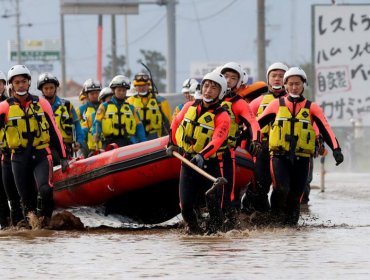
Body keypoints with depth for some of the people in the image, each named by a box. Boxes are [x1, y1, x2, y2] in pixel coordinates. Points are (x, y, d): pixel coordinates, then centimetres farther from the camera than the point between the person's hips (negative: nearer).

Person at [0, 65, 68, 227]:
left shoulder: (42, 104, 7)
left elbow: (54, 132, 11)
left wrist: (63, 157, 11)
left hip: (42, 154, 0)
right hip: (19, 158, 0)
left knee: (45, 190, -21)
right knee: (26, 198, 4)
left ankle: (44, 218, 1)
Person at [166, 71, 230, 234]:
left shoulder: (222, 116, -12)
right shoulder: (190, 107, 4)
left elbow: (217, 140, -27)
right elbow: (176, 124, 24)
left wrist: (202, 155, -41)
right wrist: (172, 144, 23)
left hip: (211, 164, -4)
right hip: (188, 163, 4)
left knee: (213, 206, -9)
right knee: (186, 205, -1)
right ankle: (194, 231, 21)